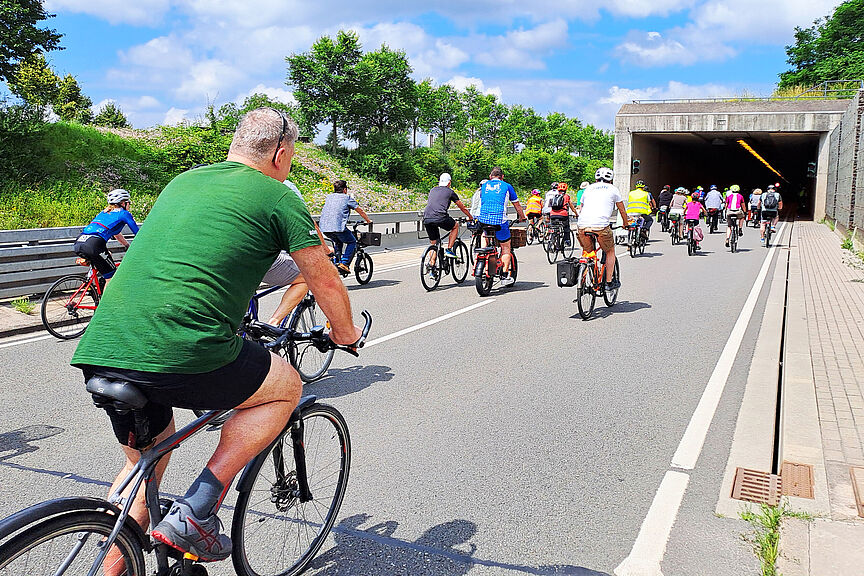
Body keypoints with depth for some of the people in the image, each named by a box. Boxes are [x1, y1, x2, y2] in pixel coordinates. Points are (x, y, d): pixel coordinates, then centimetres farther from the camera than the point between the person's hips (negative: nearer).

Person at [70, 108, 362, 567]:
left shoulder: (182, 181, 24)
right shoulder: (278, 196, 5)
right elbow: (325, 282, 10)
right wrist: (345, 333, 30)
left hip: (101, 347, 8)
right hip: (180, 353, -7)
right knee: (286, 387, 17)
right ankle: (195, 514, 9)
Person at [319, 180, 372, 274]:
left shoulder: (328, 197, 23)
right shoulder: (347, 198, 9)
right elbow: (360, 211, 16)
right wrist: (368, 221, 32)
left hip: (324, 227, 6)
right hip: (338, 226, -6)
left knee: (338, 242, 32)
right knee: (352, 243, 14)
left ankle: (336, 262, 21)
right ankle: (344, 264, -1)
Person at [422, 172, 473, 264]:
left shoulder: (432, 190, 26)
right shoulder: (450, 192, 14)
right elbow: (462, 207, 22)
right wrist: (471, 217, 37)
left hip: (426, 219, 5)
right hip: (440, 218, -4)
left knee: (433, 244, 16)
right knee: (456, 226, 24)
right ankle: (449, 250, 14)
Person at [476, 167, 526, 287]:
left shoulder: (484, 185, 18)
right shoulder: (506, 186, 11)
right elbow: (517, 205, 19)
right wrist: (522, 217, 36)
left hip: (483, 219, 3)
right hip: (499, 220, -3)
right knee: (506, 248, 10)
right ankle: (505, 276, 7)